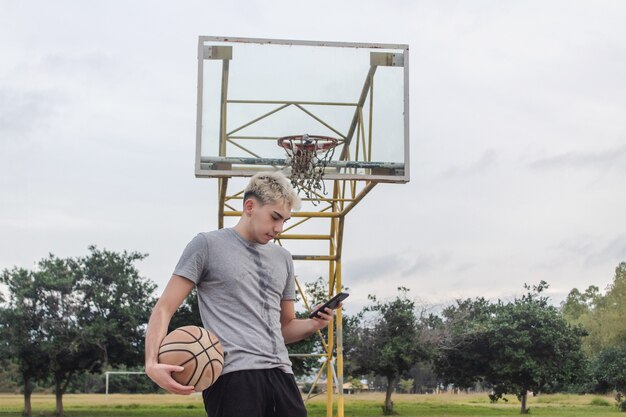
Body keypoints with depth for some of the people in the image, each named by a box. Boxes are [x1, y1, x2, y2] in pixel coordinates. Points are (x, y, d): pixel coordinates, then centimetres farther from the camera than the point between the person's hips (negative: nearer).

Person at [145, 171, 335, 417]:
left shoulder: (282, 258, 22)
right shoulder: (208, 245, 3)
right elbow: (164, 309, -1)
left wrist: (313, 325, 6)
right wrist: (152, 362, -17)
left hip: (280, 373, 6)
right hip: (233, 375, -6)